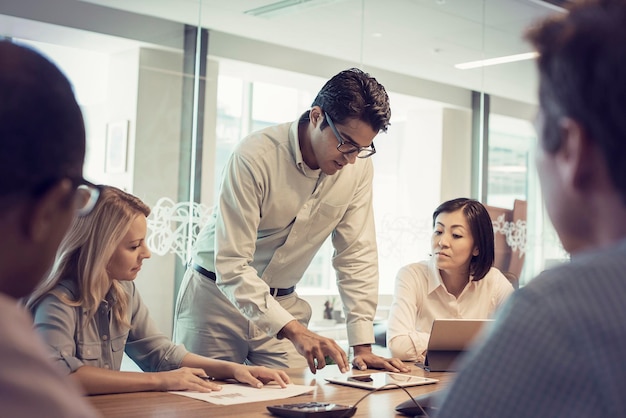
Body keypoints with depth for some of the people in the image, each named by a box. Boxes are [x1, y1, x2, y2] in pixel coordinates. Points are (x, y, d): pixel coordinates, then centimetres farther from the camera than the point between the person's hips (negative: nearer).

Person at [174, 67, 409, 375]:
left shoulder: (359, 166, -9)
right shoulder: (255, 157, -25)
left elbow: (356, 255, -4)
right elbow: (231, 265, -28)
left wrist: (363, 347, -10)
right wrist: (293, 331, -37)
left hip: (283, 302, 4)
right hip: (217, 296, -4)